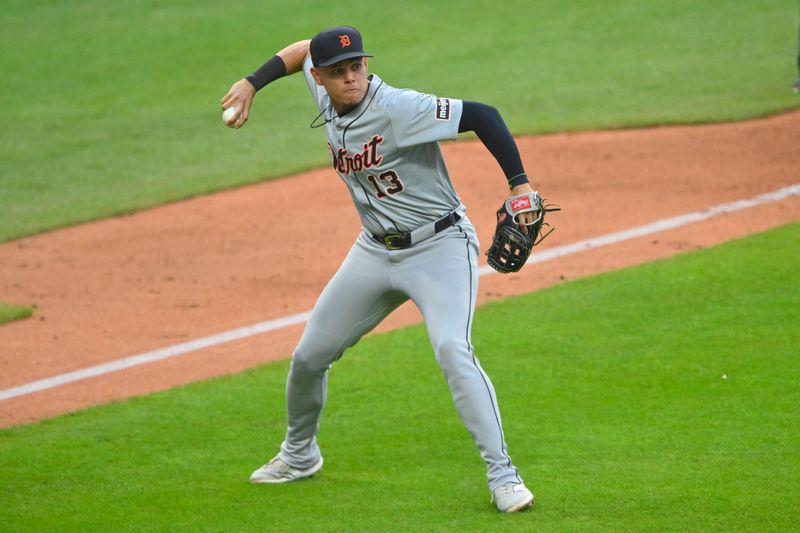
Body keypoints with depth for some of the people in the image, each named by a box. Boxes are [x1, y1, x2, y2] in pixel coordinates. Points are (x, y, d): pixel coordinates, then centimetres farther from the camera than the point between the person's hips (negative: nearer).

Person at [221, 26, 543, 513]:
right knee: (310, 355, 12)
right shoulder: (326, 97, -4)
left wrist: (520, 184, -35)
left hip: (440, 247, -8)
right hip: (375, 252, 8)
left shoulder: (397, 108, -26)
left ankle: (503, 474, -23)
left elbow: (481, 116, -29)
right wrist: (252, 83, 9)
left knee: (453, 350, -28)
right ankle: (299, 455, 37)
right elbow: (304, 50, 17)